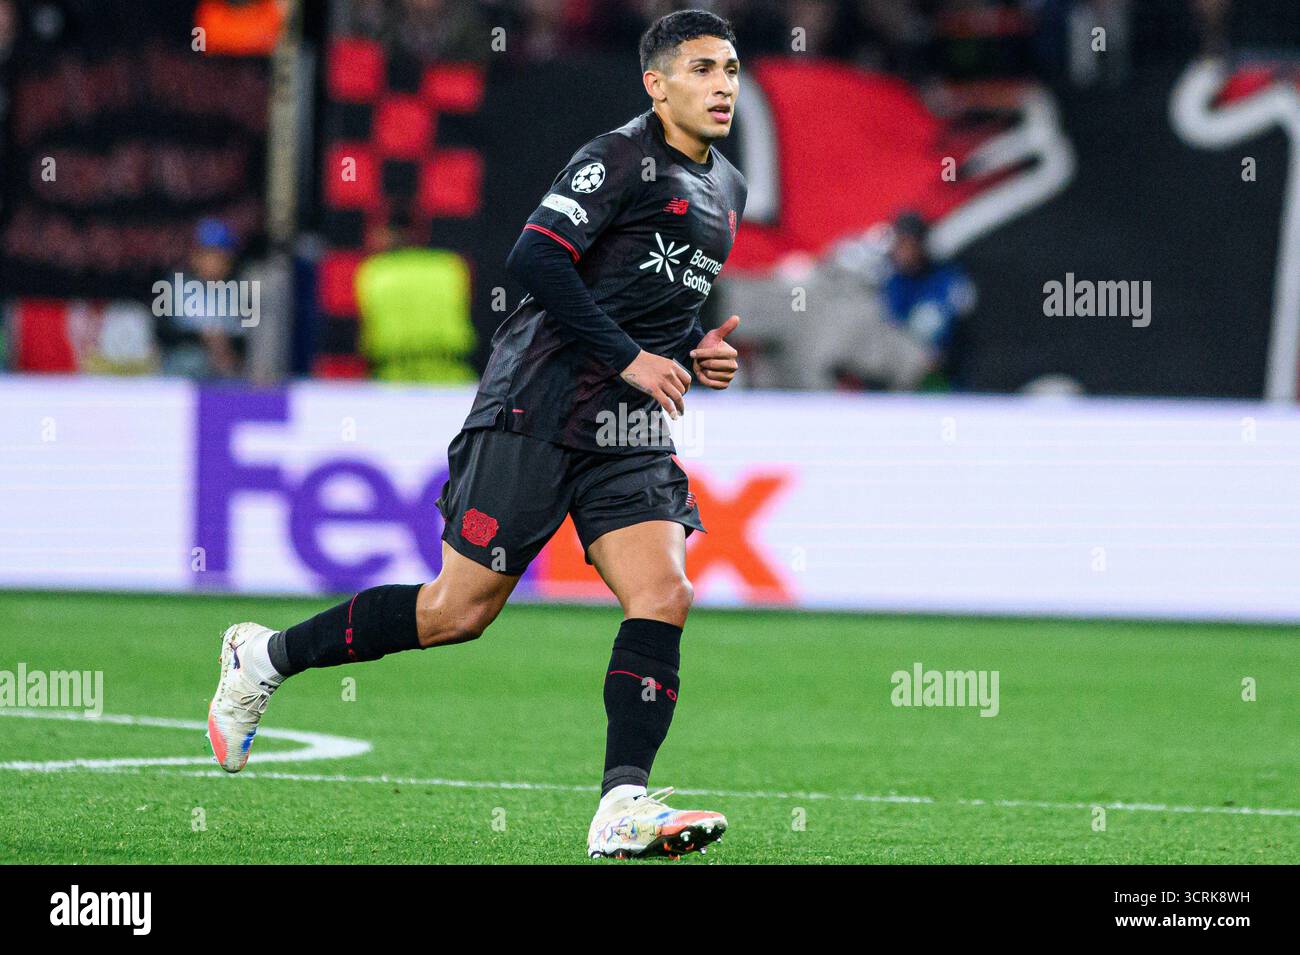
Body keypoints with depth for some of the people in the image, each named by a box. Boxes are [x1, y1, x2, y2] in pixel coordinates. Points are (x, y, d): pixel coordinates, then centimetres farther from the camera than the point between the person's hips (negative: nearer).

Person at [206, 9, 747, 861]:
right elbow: (535, 258, -19)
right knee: (460, 609, -5)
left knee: (663, 596, -13)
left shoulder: (727, 189, 18)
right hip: (538, 410, -7)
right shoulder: (620, 158, -9)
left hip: (631, 437, 7)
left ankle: (623, 807, -18)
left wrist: (695, 353, 11)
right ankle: (265, 657, 13)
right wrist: (632, 358, -19)